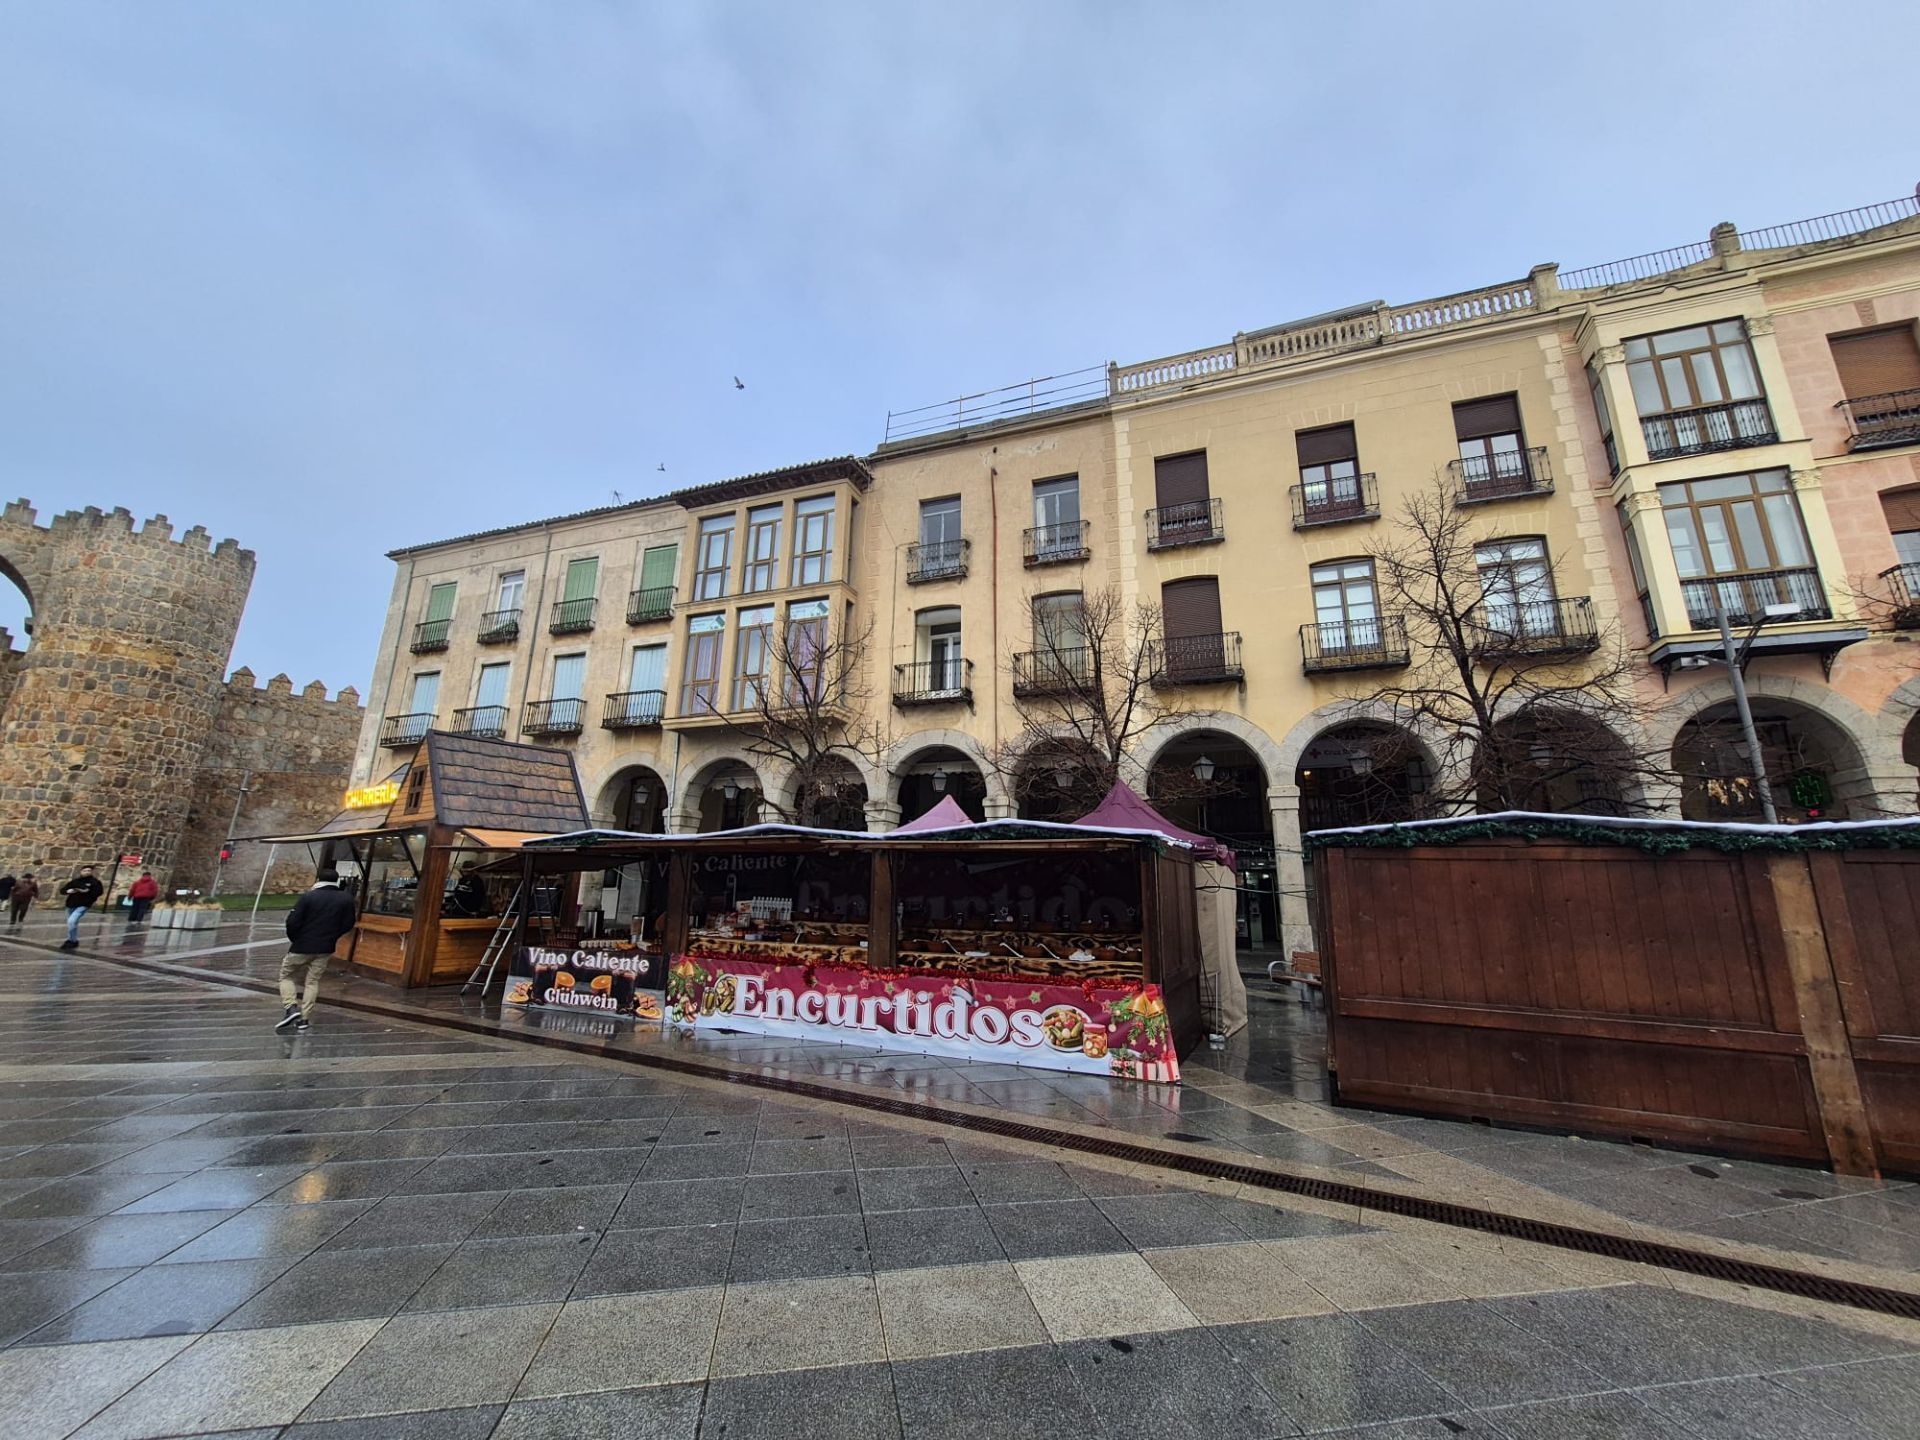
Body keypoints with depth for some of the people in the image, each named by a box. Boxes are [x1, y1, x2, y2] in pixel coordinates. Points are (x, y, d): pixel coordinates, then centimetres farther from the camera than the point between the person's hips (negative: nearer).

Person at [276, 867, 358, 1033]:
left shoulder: (308, 897, -14)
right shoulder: (346, 899, -2)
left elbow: (292, 922, -13)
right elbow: (348, 924, 3)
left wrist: (293, 939, 7)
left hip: (302, 946, -3)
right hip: (325, 949, 3)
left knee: (286, 976, 17)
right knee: (313, 981, 13)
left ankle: (292, 1007, -1)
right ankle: (304, 1019, 12)